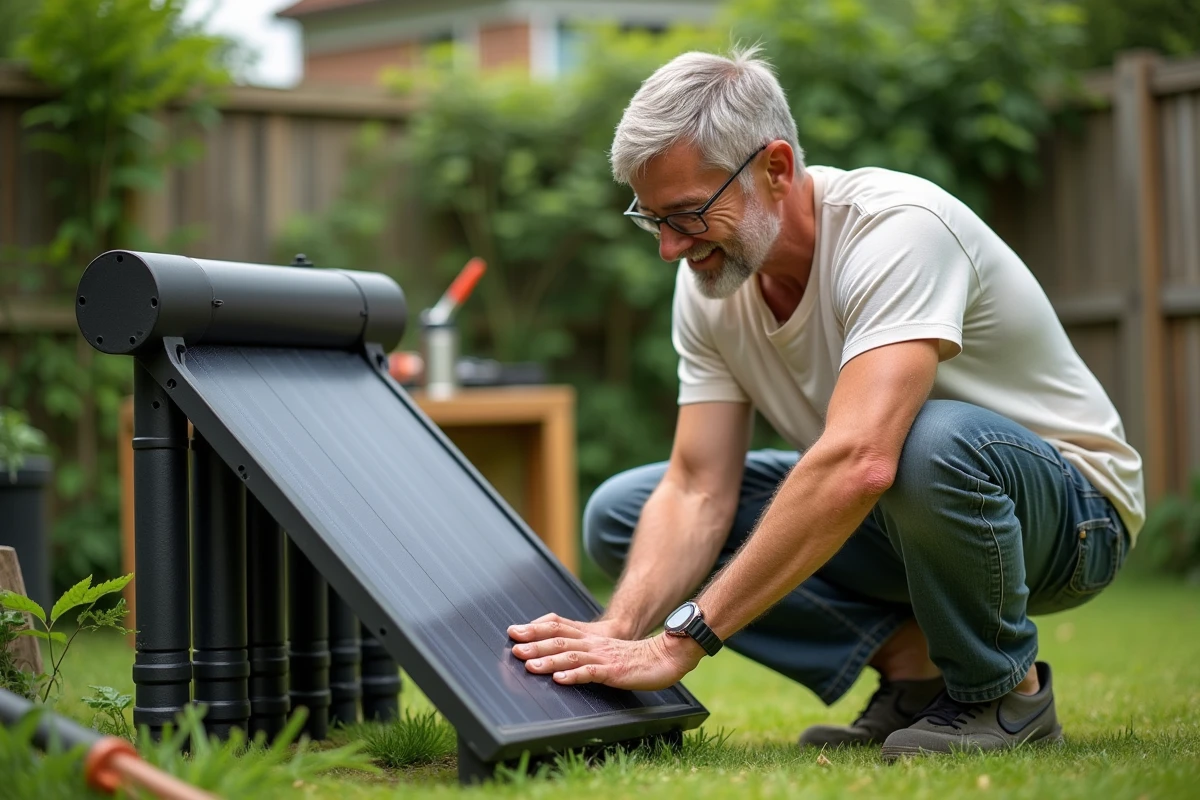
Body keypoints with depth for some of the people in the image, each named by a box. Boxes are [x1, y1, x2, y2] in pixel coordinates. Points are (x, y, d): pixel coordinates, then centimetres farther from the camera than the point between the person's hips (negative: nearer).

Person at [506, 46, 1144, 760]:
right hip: (892, 514, 7)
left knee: (934, 440, -42)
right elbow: (697, 491, -9)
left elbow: (857, 464, -43)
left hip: (1066, 510, -7)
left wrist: (680, 642, -44)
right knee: (620, 513, -7)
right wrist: (619, 631, -29)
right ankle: (909, 661, -4)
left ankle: (1006, 690, -13)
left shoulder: (899, 227, -30)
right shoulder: (709, 280, -8)